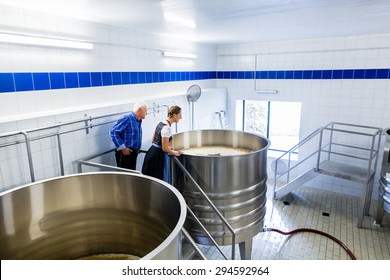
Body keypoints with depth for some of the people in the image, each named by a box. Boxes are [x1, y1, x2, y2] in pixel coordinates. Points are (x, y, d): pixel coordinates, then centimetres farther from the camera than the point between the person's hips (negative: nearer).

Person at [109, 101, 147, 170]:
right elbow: (113, 132, -18)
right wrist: (122, 148, -18)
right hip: (125, 153, -8)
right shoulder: (127, 118, -13)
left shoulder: (139, 121, 13)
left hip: (133, 153, 9)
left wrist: (137, 149, 13)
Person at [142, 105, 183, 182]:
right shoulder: (167, 128, -20)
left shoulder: (161, 123, 8)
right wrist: (175, 153, -2)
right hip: (158, 156, -9)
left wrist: (167, 146, 17)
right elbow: (165, 149, -19)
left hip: (152, 152, 9)